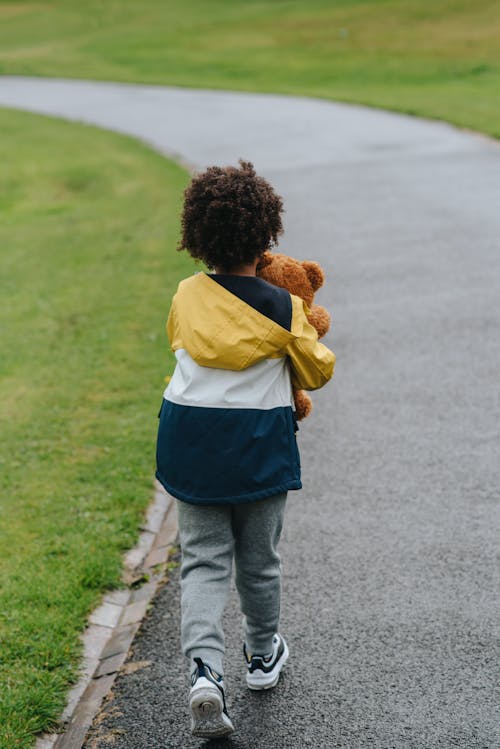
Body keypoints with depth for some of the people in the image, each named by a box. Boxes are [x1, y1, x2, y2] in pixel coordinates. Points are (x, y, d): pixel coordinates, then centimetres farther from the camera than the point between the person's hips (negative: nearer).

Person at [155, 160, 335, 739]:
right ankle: (263, 656, 36)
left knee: (203, 559, 7)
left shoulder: (187, 295, -4)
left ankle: (204, 670, -11)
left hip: (189, 443, 2)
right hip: (259, 445, -2)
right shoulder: (283, 307, -12)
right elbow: (317, 372, -1)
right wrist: (312, 336, 17)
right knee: (258, 559, 16)